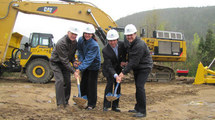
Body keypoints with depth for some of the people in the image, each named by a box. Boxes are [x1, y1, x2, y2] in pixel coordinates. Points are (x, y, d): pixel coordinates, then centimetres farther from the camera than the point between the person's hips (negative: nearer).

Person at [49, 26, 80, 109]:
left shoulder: (75, 42, -6)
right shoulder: (61, 43, -31)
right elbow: (64, 60, -31)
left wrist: (73, 61, -11)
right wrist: (73, 71, -32)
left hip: (65, 63, 7)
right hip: (56, 63, -7)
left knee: (67, 81, 3)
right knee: (60, 80, -19)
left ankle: (66, 101, 16)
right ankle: (60, 103, -14)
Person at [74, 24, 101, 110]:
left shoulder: (94, 45, -31)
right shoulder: (81, 40, -11)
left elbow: (88, 59, -36)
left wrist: (79, 69, -43)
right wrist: (80, 60, -14)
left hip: (94, 66, -6)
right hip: (85, 65, 6)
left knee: (91, 84, -3)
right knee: (83, 83, 12)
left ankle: (91, 104, 10)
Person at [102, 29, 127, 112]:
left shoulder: (121, 44, -19)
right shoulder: (105, 50, -31)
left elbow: (124, 52, 7)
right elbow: (109, 66, -33)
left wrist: (123, 60, -10)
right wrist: (115, 75, -45)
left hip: (118, 68, 4)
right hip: (108, 70, -4)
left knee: (118, 86, 4)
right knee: (110, 83, -18)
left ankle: (115, 106, 14)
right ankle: (106, 105, -7)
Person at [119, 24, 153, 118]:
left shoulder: (140, 45, -27)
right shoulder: (128, 42, 4)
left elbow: (134, 62, -28)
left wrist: (124, 72, -26)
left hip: (144, 68, -9)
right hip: (137, 68, 9)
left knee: (140, 86, -16)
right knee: (138, 86, 14)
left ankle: (142, 111, -10)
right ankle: (138, 108, 25)